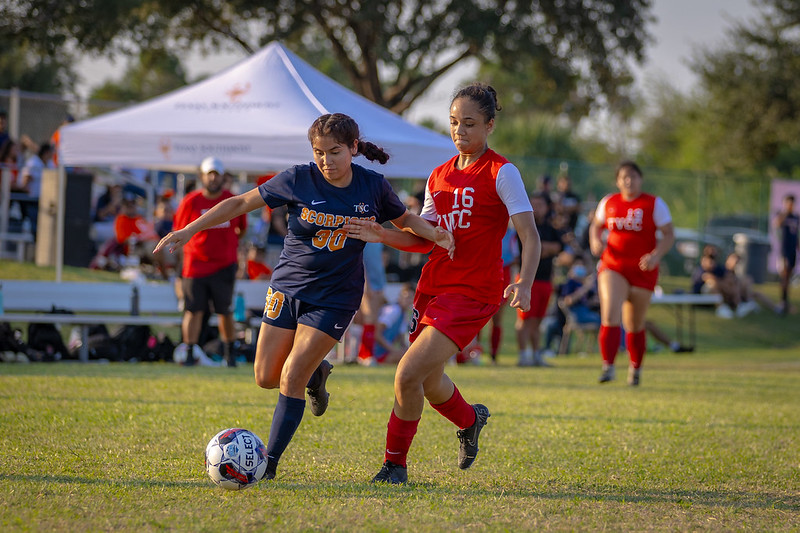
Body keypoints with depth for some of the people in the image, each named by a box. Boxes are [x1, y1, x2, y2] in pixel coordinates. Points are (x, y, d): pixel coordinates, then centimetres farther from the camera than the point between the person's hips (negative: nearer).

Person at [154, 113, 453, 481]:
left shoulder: (374, 187, -7)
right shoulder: (299, 180, -11)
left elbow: (404, 220, 11)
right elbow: (241, 203, -6)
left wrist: (433, 233, -11)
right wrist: (189, 230, -10)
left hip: (334, 296, -2)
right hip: (288, 287, 2)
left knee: (291, 379, -12)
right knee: (266, 378, 3)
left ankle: (269, 463, -3)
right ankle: (316, 372, 36)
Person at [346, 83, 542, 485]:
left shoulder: (501, 173, -7)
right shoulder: (440, 176, 13)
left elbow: (529, 236, -13)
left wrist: (524, 283, -29)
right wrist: (383, 236, -3)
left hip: (473, 291, -7)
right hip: (434, 285, 7)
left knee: (408, 374, -17)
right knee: (429, 383, 18)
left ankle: (395, 463, 1)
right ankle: (471, 421, 50)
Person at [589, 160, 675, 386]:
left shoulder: (654, 204, -2)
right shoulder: (608, 202, 7)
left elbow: (669, 235, -4)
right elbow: (596, 226, 21)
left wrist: (655, 256, -21)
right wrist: (596, 241, -2)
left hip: (643, 271, -1)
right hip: (613, 267, 1)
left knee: (635, 325, 7)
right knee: (610, 315, -20)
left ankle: (635, 368, 28)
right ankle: (608, 366, -18)